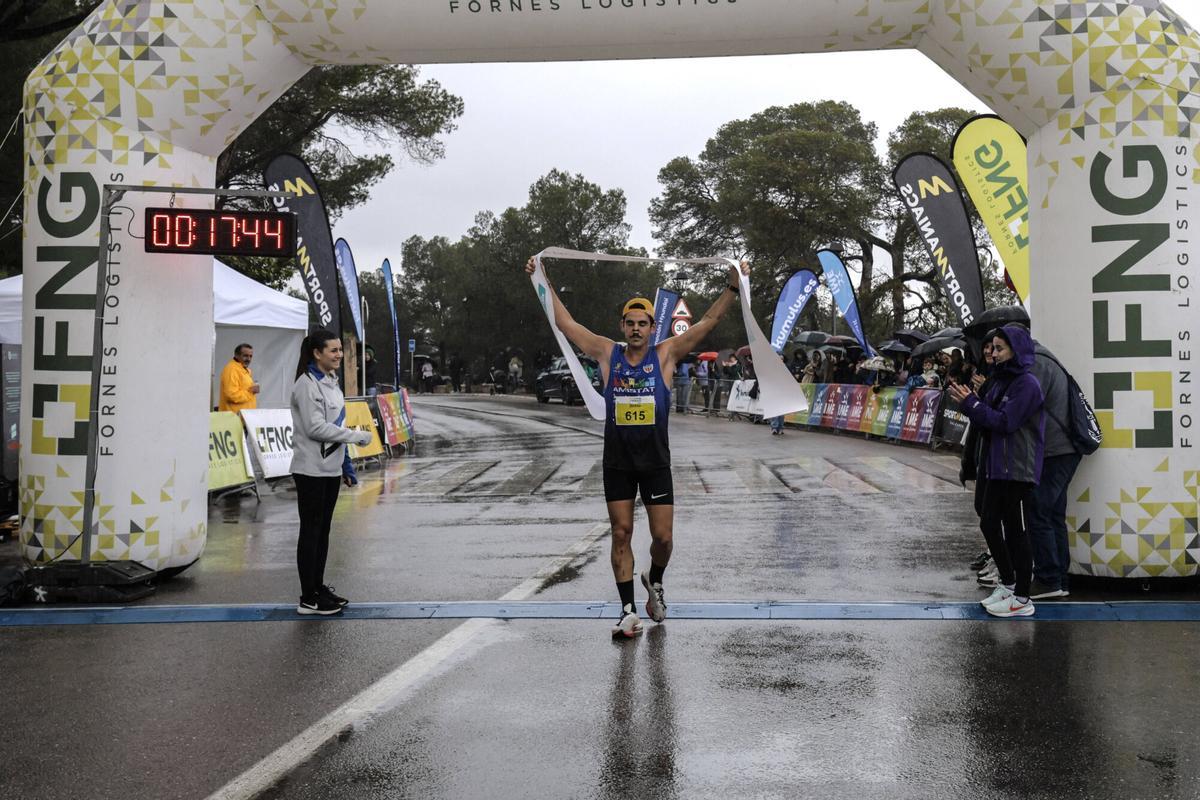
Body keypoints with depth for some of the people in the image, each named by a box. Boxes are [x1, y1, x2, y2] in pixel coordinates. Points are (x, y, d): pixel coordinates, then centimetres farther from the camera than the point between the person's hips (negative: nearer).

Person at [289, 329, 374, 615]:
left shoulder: (330, 382, 14)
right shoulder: (307, 384, -14)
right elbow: (316, 427, -21)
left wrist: (346, 465, 18)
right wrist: (357, 436, -18)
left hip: (330, 468, 9)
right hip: (311, 470, -8)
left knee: (323, 530, 13)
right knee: (311, 531, -2)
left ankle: (319, 588, 23)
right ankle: (308, 598, 4)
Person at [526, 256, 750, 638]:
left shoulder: (666, 354, 0)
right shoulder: (607, 353, 3)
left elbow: (709, 322, -3)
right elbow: (565, 323, 6)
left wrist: (734, 286, -10)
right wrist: (544, 283, 4)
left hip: (656, 462, -1)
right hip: (617, 461, 1)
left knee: (663, 536, 0)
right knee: (621, 534, 1)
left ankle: (654, 580, 32)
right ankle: (629, 612, 8)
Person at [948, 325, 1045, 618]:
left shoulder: (1027, 384, -12)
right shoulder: (1000, 381, 14)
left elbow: (1004, 422, -19)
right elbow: (988, 424, 13)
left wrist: (971, 403, -15)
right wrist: (969, 401, -3)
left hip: (1019, 470, -9)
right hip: (997, 467, 9)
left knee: (1016, 531, -3)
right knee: (989, 523, 13)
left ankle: (1022, 599, 5)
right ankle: (1007, 583, 28)